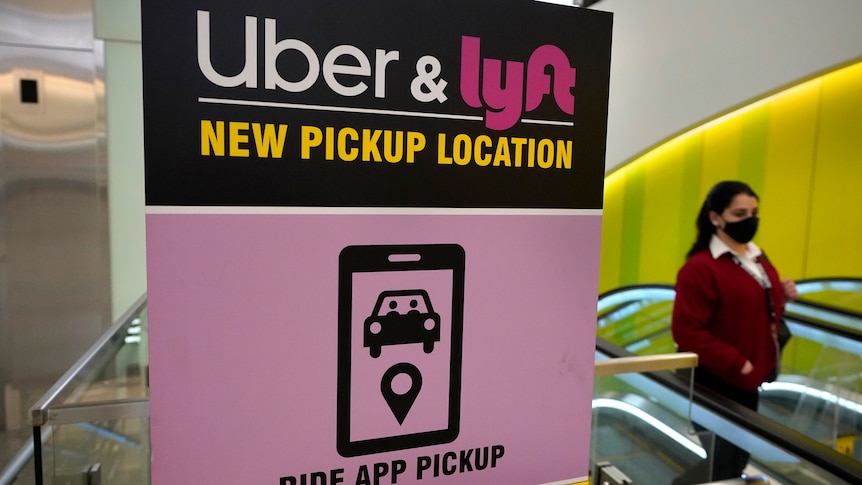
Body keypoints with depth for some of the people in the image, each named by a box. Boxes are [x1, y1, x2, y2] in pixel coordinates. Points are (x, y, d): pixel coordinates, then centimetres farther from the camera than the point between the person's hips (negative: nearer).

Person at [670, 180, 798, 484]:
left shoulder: (758, 260, 10)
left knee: (739, 458, 21)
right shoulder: (700, 267, -19)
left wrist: (783, 299, 2)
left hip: (752, 381, 9)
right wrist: (737, 363, -22)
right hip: (715, 384, -9)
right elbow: (687, 332, -23)